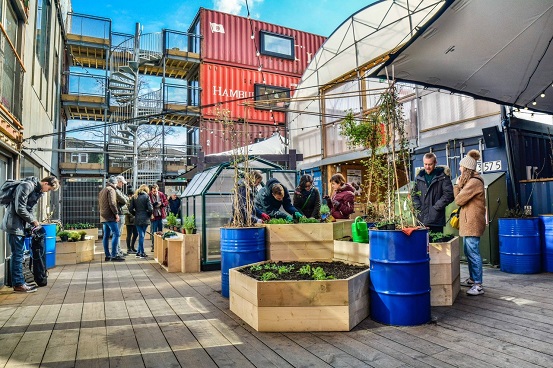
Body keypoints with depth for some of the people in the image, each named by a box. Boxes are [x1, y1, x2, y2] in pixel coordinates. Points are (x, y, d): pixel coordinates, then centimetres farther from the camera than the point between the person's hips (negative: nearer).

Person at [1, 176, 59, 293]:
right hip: (14, 225, -9)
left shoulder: (38, 190, 12)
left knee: (19, 254, 11)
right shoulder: (27, 186, -17)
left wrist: (34, 223, 3)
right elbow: (20, 209, -20)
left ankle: (19, 282, 17)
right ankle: (18, 284, 2)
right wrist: (34, 221, -11)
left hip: (21, 225, 9)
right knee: (17, 254, -5)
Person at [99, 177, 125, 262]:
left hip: (103, 217, 10)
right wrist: (116, 213, -15)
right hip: (110, 216, -10)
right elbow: (112, 203, -18)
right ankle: (114, 255, -15)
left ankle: (107, 255, 12)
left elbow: (100, 203, 24)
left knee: (106, 235, 9)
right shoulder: (111, 190, -8)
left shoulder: (102, 191, 22)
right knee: (116, 234, -11)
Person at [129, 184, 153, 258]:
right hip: (145, 219, -3)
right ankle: (141, 253, 8)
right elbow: (150, 208, -12)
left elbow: (130, 209, 2)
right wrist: (149, 215, 5)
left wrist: (135, 214, 15)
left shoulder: (134, 197, 4)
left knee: (141, 235, 10)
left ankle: (139, 252, 13)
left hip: (137, 219, 3)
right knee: (142, 235, 5)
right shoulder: (146, 196, -7)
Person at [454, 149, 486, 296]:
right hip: (469, 222, 11)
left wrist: (457, 185, -3)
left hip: (472, 223, -11)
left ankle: (478, 285, -3)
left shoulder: (474, 182, -16)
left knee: (473, 253, -8)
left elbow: (458, 200, -14)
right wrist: (460, 186, 9)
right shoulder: (471, 181, 18)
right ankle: (472, 278, 29)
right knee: (469, 252, 18)